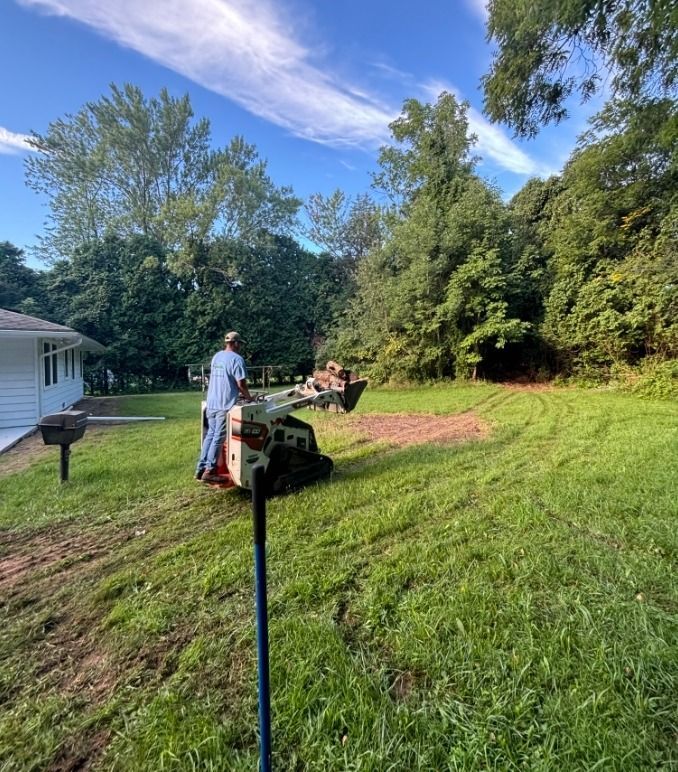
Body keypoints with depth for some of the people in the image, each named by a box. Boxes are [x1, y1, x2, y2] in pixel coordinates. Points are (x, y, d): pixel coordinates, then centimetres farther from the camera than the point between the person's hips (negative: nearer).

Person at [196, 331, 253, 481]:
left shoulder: (216, 356, 16)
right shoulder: (236, 359, -11)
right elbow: (241, 383, -15)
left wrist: (239, 393, 26)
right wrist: (248, 396, 3)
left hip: (211, 403, 8)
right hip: (225, 405, -8)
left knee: (210, 434, 14)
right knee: (218, 437, -2)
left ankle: (201, 468, 16)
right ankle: (209, 470, 0)